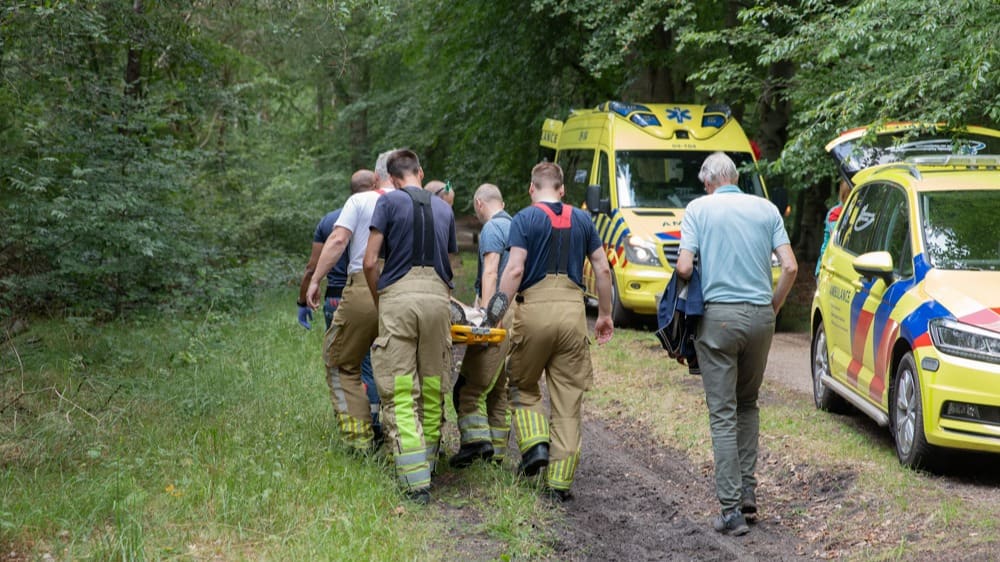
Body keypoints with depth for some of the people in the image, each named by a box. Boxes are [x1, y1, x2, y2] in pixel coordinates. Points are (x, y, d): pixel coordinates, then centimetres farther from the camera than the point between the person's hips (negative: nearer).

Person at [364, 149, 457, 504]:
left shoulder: (389, 202, 5)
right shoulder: (444, 209, 18)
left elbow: (370, 262, -1)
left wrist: (378, 300, 14)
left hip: (399, 295, -4)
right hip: (437, 296, 4)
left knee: (399, 393, -5)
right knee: (433, 389, 13)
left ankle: (416, 480, -14)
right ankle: (428, 461, 23)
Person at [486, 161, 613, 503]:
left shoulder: (524, 219, 0)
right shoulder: (582, 220, 12)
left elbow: (515, 270, -12)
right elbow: (602, 269, 11)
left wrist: (497, 310, -12)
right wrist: (605, 314, 19)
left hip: (535, 309, -3)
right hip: (572, 310, 3)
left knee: (522, 387, 18)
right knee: (568, 399, 6)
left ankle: (535, 443, -5)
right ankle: (559, 483, 6)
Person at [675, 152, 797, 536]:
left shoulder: (699, 209, 1)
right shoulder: (766, 208, 9)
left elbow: (684, 268, -9)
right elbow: (790, 267, 1)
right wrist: (774, 306, 14)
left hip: (719, 316, -3)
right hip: (760, 316, 3)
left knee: (723, 413, -1)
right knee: (748, 403, 22)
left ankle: (731, 510, -4)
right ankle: (748, 488, 18)